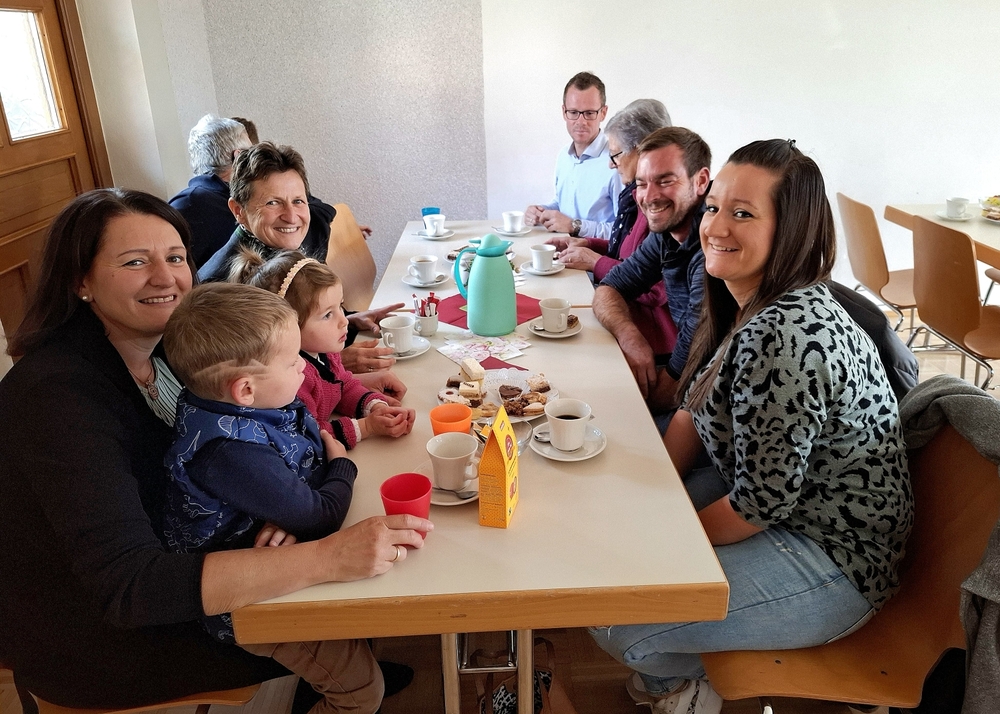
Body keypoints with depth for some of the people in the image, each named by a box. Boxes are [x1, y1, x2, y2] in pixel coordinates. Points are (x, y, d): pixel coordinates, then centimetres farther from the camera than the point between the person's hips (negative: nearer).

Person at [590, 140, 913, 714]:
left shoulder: (783, 339, -32)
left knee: (612, 621, -16)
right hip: (770, 505, 10)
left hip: (832, 562, -9)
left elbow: (759, 504, -27)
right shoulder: (746, 305, 0)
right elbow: (697, 414, 8)